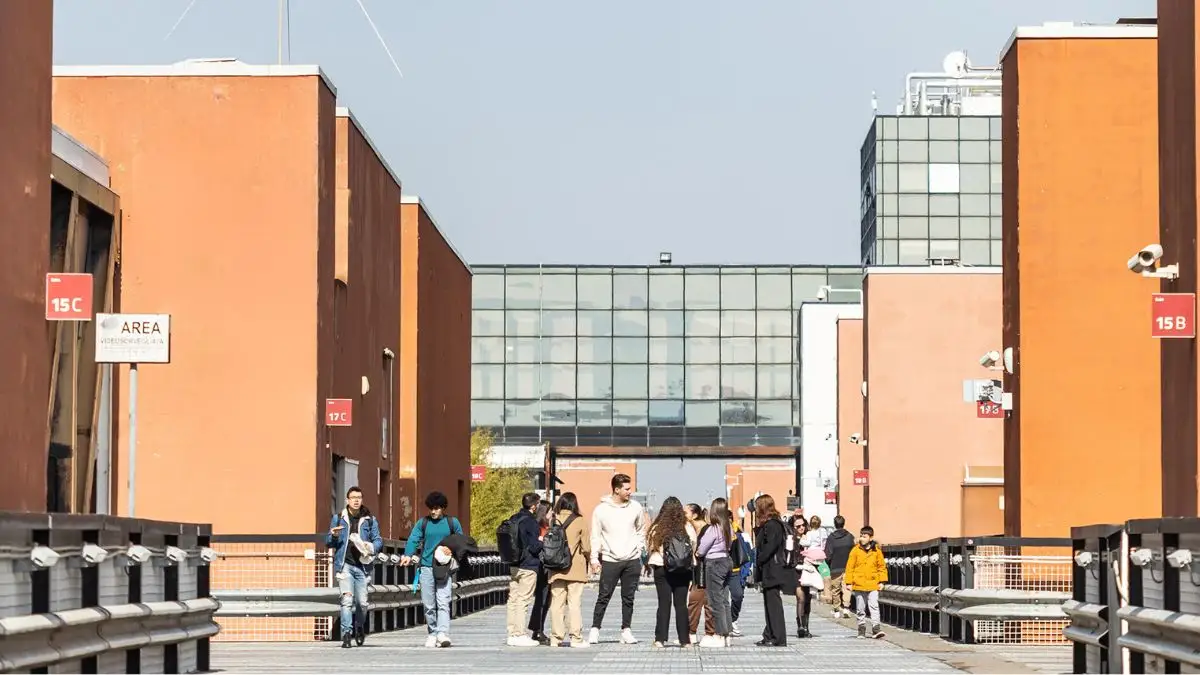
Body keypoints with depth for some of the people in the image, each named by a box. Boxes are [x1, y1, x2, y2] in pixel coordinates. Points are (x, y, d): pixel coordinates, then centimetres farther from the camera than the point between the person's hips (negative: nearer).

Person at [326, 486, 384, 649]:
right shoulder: (338, 518, 8)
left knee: (362, 602, 4)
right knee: (347, 599, -16)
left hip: (362, 565, 1)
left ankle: (359, 626, 32)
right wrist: (333, 536, -11)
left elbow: (378, 540, 9)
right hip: (345, 565, -1)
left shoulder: (370, 520, 9)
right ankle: (346, 634, -16)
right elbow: (328, 542, 12)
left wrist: (372, 547, -14)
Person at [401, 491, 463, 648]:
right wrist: (408, 555, -20)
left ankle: (443, 633, -22)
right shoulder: (423, 523, 8)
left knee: (443, 602, -13)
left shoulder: (452, 523, 8)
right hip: (426, 567, 1)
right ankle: (432, 634, 14)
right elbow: (413, 539, -2)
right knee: (428, 604, 4)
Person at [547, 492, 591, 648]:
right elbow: (586, 548, -4)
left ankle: (556, 637, 8)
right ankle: (576, 638, -2)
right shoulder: (580, 522, -7)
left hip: (556, 569, 3)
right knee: (575, 602, 0)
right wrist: (587, 557, 16)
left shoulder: (553, 521, 0)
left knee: (557, 603, 7)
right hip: (575, 569, -3)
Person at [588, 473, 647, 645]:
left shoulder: (636, 508, 4)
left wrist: (639, 550, 5)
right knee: (604, 597, -1)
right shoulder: (601, 510, -3)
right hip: (610, 560, -2)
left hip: (632, 560, 2)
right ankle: (595, 629, 5)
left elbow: (641, 532, 15)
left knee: (628, 598, 6)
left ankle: (626, 630, 12)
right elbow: (595, 536, 0)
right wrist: (594, 559, -6)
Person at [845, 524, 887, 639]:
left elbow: (882, 566, 11)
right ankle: (861, 629, 17)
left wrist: (881, 580, 5)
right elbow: (850, 567, 3)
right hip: (859, 584, 1)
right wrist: (849, 582, -1)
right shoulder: (855, 551, 1)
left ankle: (876, 628, -14)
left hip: (873, 584, -1)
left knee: (874, 606, -12)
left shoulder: (877, 551, 3)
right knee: (860, 609, 8)